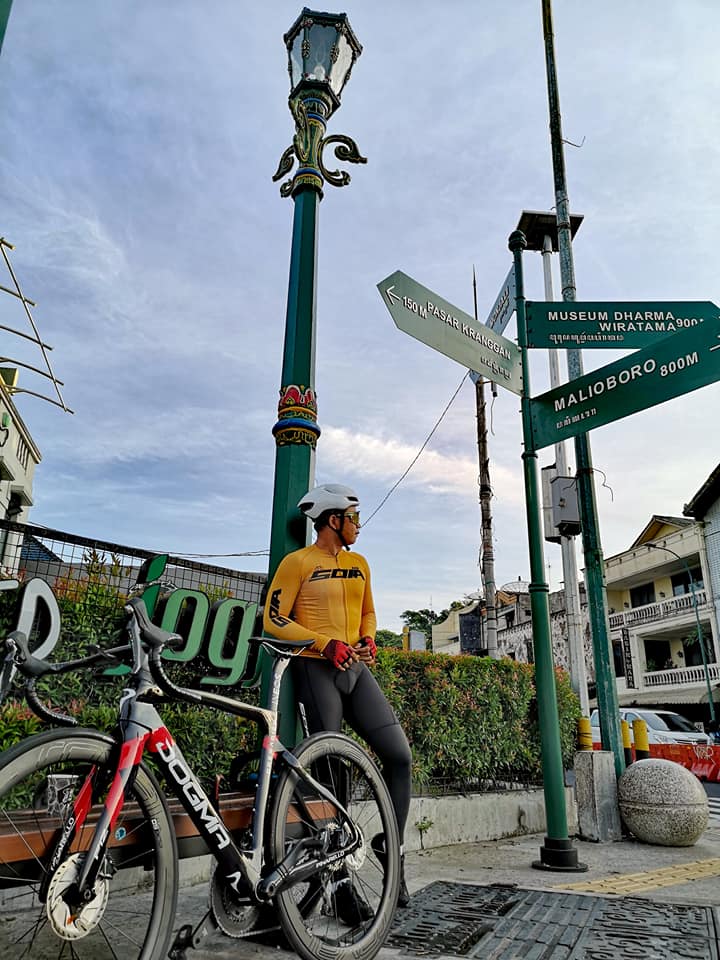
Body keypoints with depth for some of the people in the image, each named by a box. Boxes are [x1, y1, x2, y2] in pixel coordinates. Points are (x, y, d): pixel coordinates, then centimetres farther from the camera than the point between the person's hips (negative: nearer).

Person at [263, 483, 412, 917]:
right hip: (317, 669, -6)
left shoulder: (359, 564, 15)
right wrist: (325, 642, -16)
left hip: (357, 669, 6)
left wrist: (368, 640, 4)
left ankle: (390, 847, 15)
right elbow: (274, 619, -8)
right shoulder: (298, 562, -4)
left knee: (400, 755, -3)